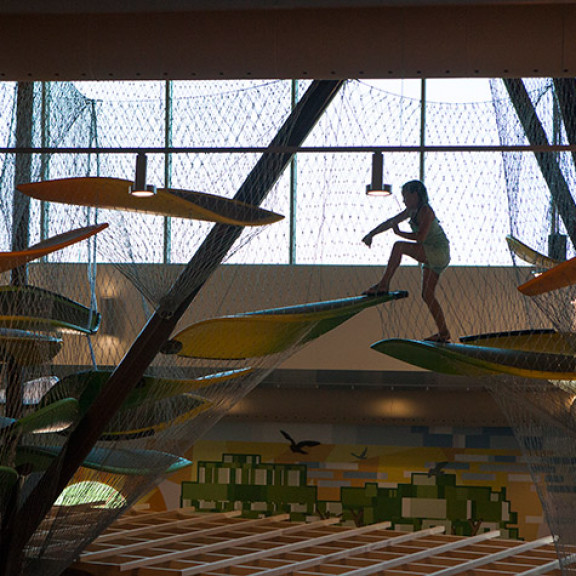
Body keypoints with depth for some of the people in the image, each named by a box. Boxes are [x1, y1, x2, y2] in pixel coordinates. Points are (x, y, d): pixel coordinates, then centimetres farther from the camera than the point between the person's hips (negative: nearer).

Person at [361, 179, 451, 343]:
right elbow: (390, 222, 20)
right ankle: (443, 333, 8)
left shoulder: (425, 211, -15)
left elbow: (420, 237, -27)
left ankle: (383, 285, -16)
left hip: (439, 253, -10)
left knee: (399, 247, -20)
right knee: (427, 296, 7)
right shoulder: (412, 211, 13)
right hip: (431, 256, 10)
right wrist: (371, 234, 18)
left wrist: (399, 233, -16)